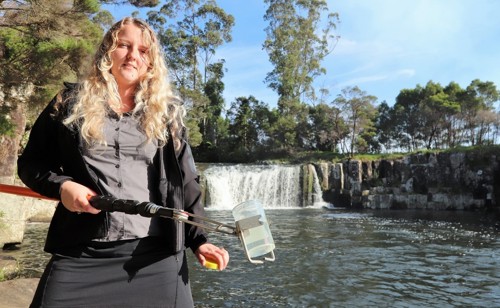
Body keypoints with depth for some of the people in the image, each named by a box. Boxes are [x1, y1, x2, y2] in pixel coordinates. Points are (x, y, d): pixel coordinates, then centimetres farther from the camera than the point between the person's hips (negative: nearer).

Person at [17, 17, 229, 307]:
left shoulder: (166, 113, 9)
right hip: (80, 255, 0)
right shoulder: (71, 102, 8)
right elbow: (30, 162, 12)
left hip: (156, 254, 1)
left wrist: (198, 238, -2)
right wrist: (61, 185, -9)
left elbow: (185, 181, 7)